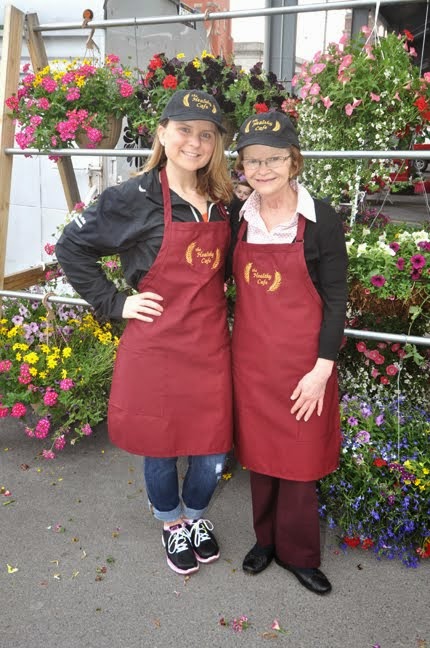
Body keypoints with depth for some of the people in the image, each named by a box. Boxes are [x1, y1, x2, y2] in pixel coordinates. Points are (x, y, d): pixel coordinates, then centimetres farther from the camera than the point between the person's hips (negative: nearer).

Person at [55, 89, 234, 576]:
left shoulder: (222, 202, 6)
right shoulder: (135, 198, -9)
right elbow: (71, 248, -3)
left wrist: (217, 304, 7)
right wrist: (115, 303, -7)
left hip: (211, 345, 4)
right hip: (156, 347, -4)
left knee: (213, 453, 11)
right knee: (160, 448, 13)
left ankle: (196, 516, 42)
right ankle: (172, 525, 42)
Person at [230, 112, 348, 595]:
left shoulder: (320, 219, -10)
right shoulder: (238, 217, 1)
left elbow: (335, 298, -8)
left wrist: (322, 368, -12)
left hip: (302, 360, -3)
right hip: (250, 355, 4)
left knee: (298, 458, 8)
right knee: (258, 450, 15)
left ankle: (297, 552, 30)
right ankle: (267, 538, 37)